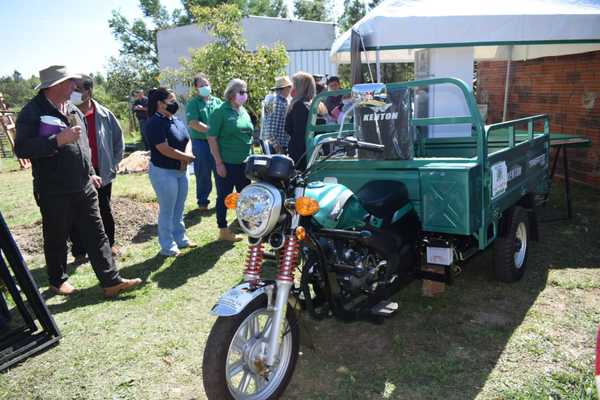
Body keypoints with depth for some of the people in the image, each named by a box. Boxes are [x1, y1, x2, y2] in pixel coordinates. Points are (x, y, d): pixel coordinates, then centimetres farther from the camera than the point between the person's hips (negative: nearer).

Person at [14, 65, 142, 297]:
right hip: (54, 192, -6)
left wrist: (90, 173, 21)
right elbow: (21, 148, -19)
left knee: (96, 235, 6)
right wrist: (58, 139, -25)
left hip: (84, 188, 6)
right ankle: (58, 280, 31)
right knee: (57, 239, 10)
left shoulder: (73, 110, 12)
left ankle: (111, 282, 10)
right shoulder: (33, 111, -10)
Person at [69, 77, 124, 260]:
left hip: (101, 172, 1)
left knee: (104, 211, 16)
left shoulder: (104, 114, -4)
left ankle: (108, 244, 34)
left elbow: (118, 140, 7)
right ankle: (79, 251, 22)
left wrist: (112, 164, 3)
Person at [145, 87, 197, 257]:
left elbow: (188, 140, 9)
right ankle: (168, 246, 12)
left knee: (179, 209, 18)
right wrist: (188, 157, -14)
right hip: (164, 172, -8)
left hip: (181, 171, 8)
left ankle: (180, 239, 31)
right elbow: (165, 149, -24)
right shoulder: (154, 123, -17)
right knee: (167, 211, 1)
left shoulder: (177, 121, 10)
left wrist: (186, 155, -14)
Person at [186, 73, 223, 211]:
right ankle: (202, 201, 17)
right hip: (201, 143, -3)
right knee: (203, 174, 4)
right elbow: (194, 123, -15)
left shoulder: (217, 101, 11)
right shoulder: (193, 103, -3)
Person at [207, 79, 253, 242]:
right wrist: (219, 163, -16)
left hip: (244, 163, 7)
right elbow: (212, 138, -13)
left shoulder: (244, 112, 10)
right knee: (224, 196, 4)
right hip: (226, 164, -7)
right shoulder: (220, 112, -11)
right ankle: (223, 231, 15)